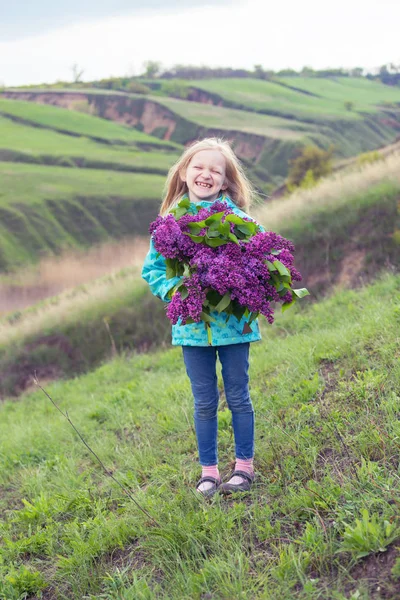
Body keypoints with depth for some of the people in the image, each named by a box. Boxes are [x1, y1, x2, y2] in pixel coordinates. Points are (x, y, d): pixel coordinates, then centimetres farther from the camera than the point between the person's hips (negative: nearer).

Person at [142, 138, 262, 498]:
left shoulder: (238, 218, -5)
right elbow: (152, 269, 6)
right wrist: (173, 290, -11)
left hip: (233, 320, -1)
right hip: (192, 323, 2)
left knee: (238, 396, 10)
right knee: (204, 402, 11)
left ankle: (245, 465, 25)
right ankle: (208, 470, 24)